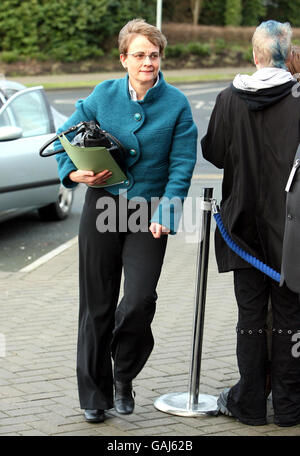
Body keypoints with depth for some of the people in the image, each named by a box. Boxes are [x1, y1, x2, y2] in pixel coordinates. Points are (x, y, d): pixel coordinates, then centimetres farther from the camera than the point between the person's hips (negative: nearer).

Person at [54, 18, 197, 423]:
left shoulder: (176, 104, -3)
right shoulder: (103, 95, 1)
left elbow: (182, 165, -5)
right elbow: (66, 135, 11)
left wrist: (165, 214, -15)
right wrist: (74, 173, -8)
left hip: (148, 213, -1)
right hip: (102, 206, 2)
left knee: (140, 299, -14)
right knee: (97, 304, 6)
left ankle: (124, 375, 14)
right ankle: (94, 394, 21)